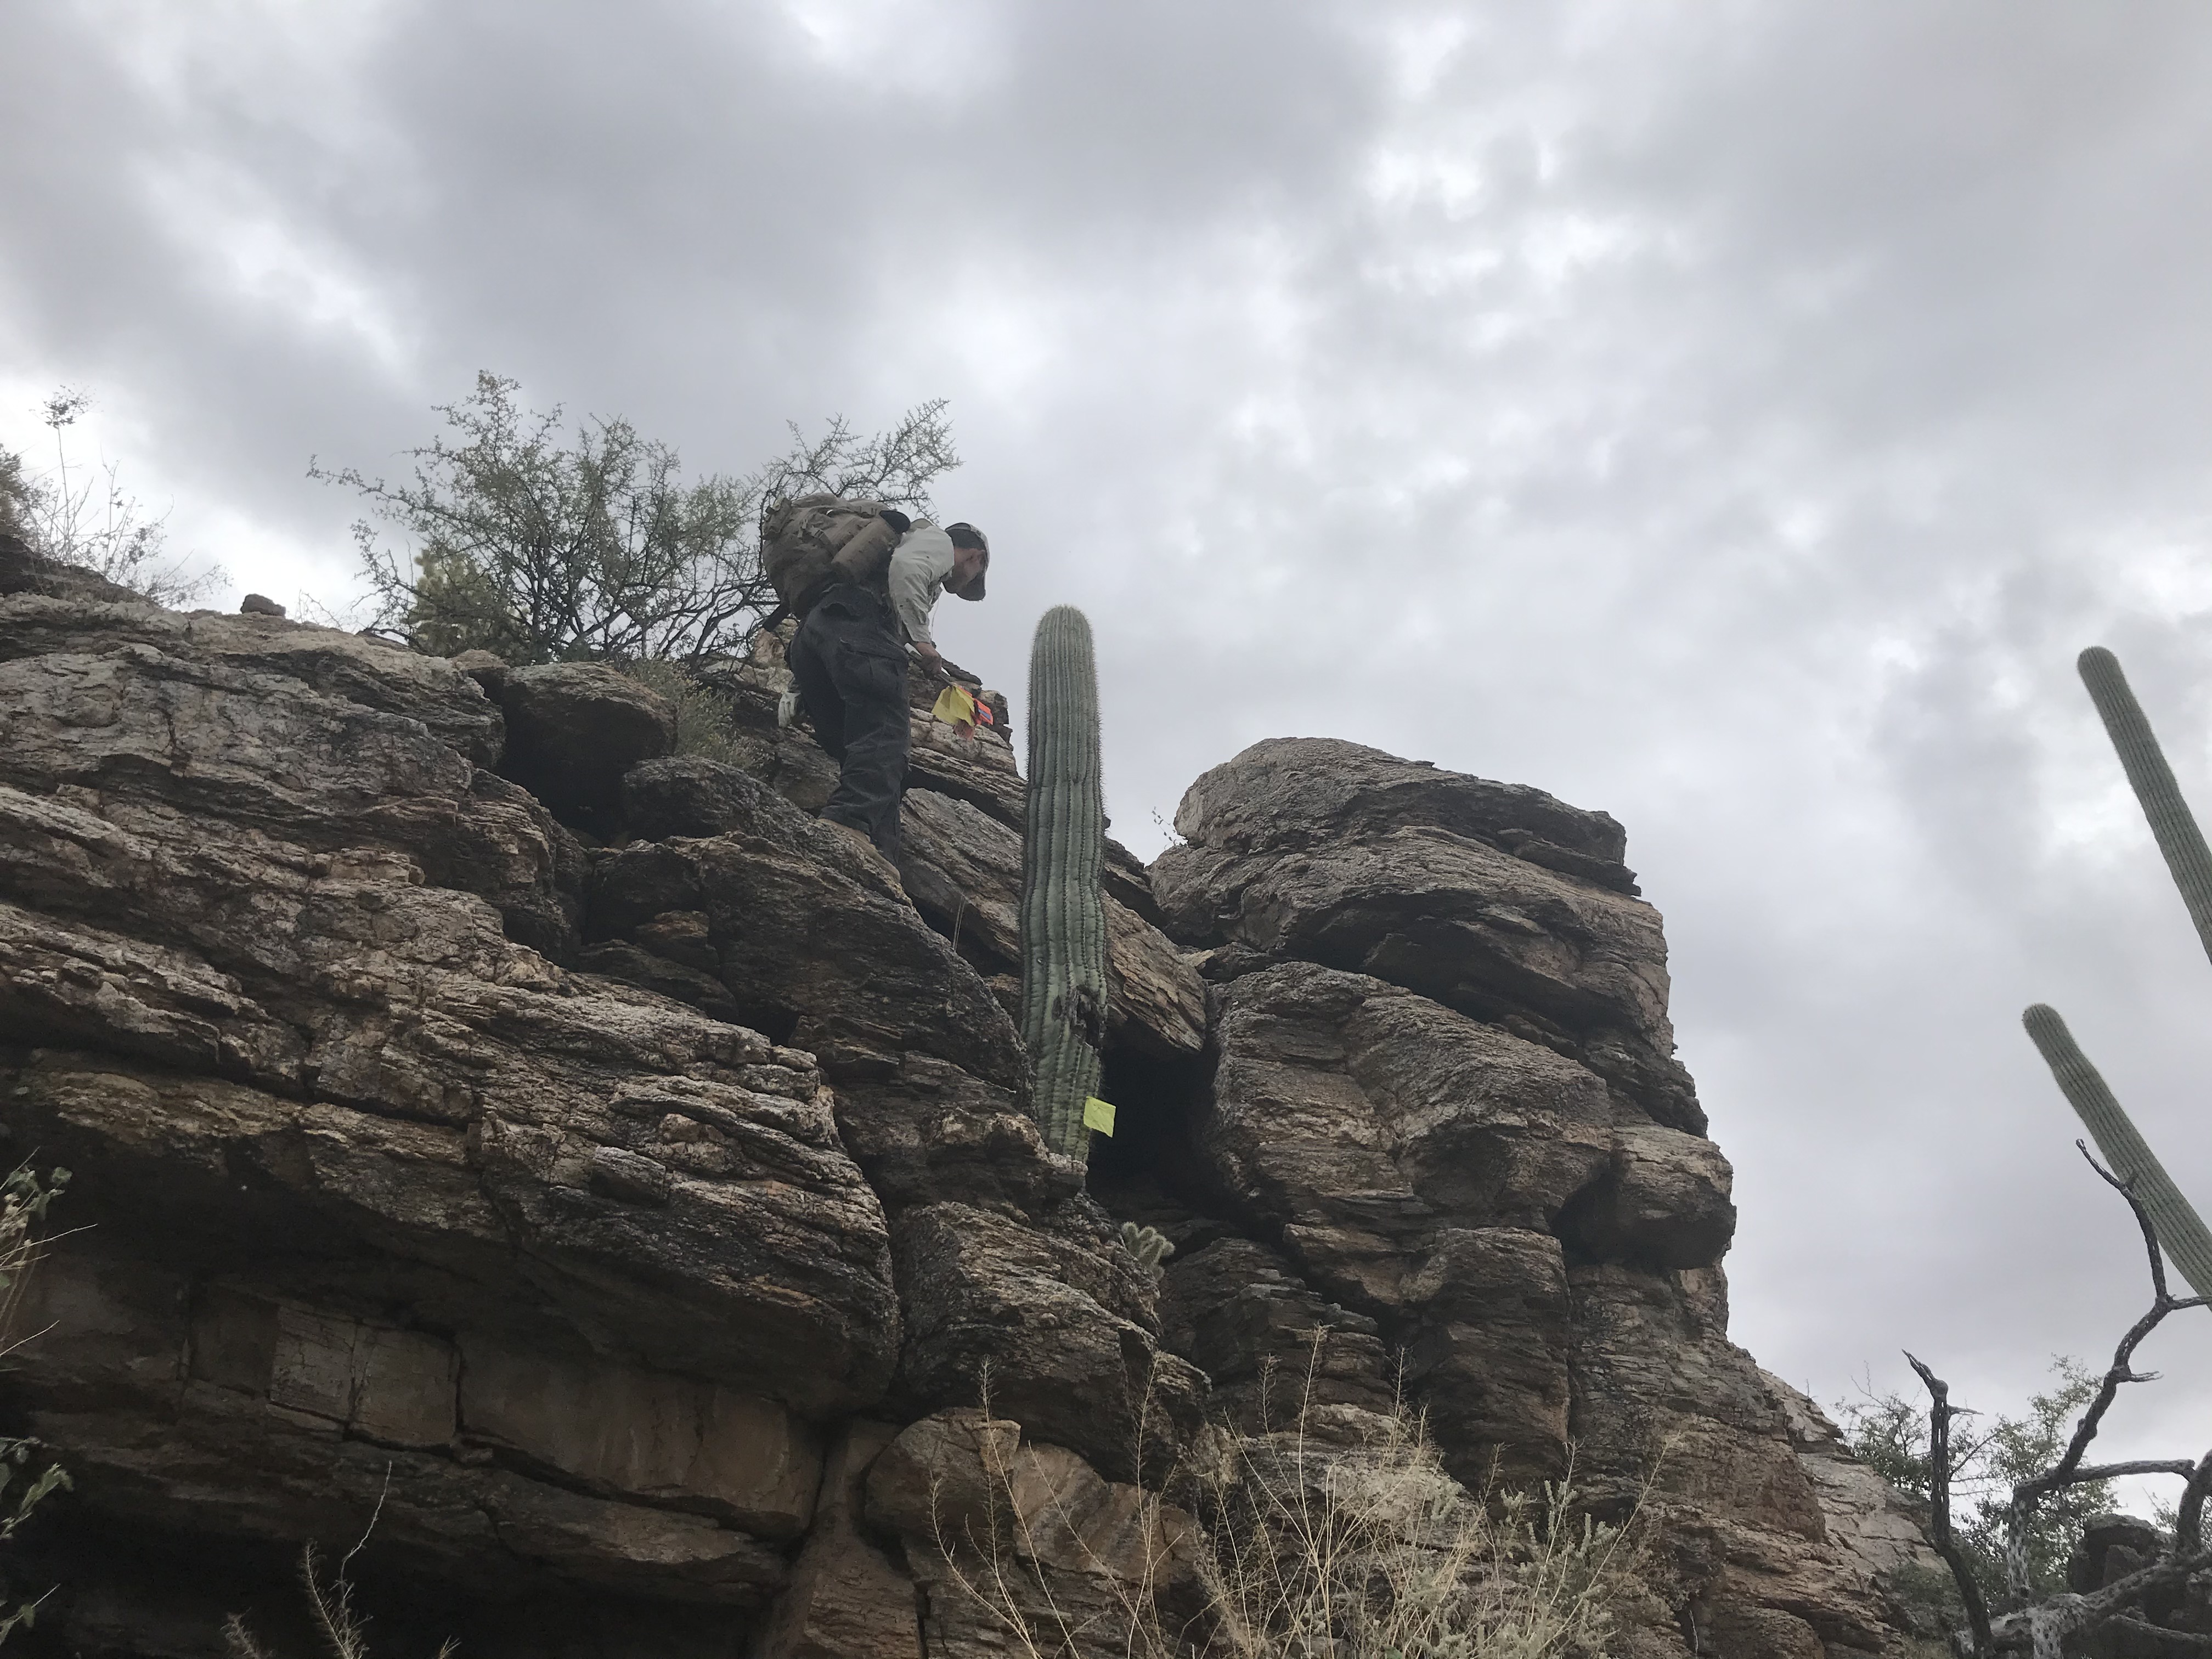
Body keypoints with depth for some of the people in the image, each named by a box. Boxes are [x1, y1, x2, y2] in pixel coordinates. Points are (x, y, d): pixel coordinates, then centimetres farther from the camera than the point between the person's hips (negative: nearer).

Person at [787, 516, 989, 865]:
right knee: (883, 745, -23)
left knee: (861, 758, 1)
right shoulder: (938, 541, 18)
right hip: (858, 626, -9)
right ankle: (847, 826, -45)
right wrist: (921, 638, -6)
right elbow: (905, 567, -6)